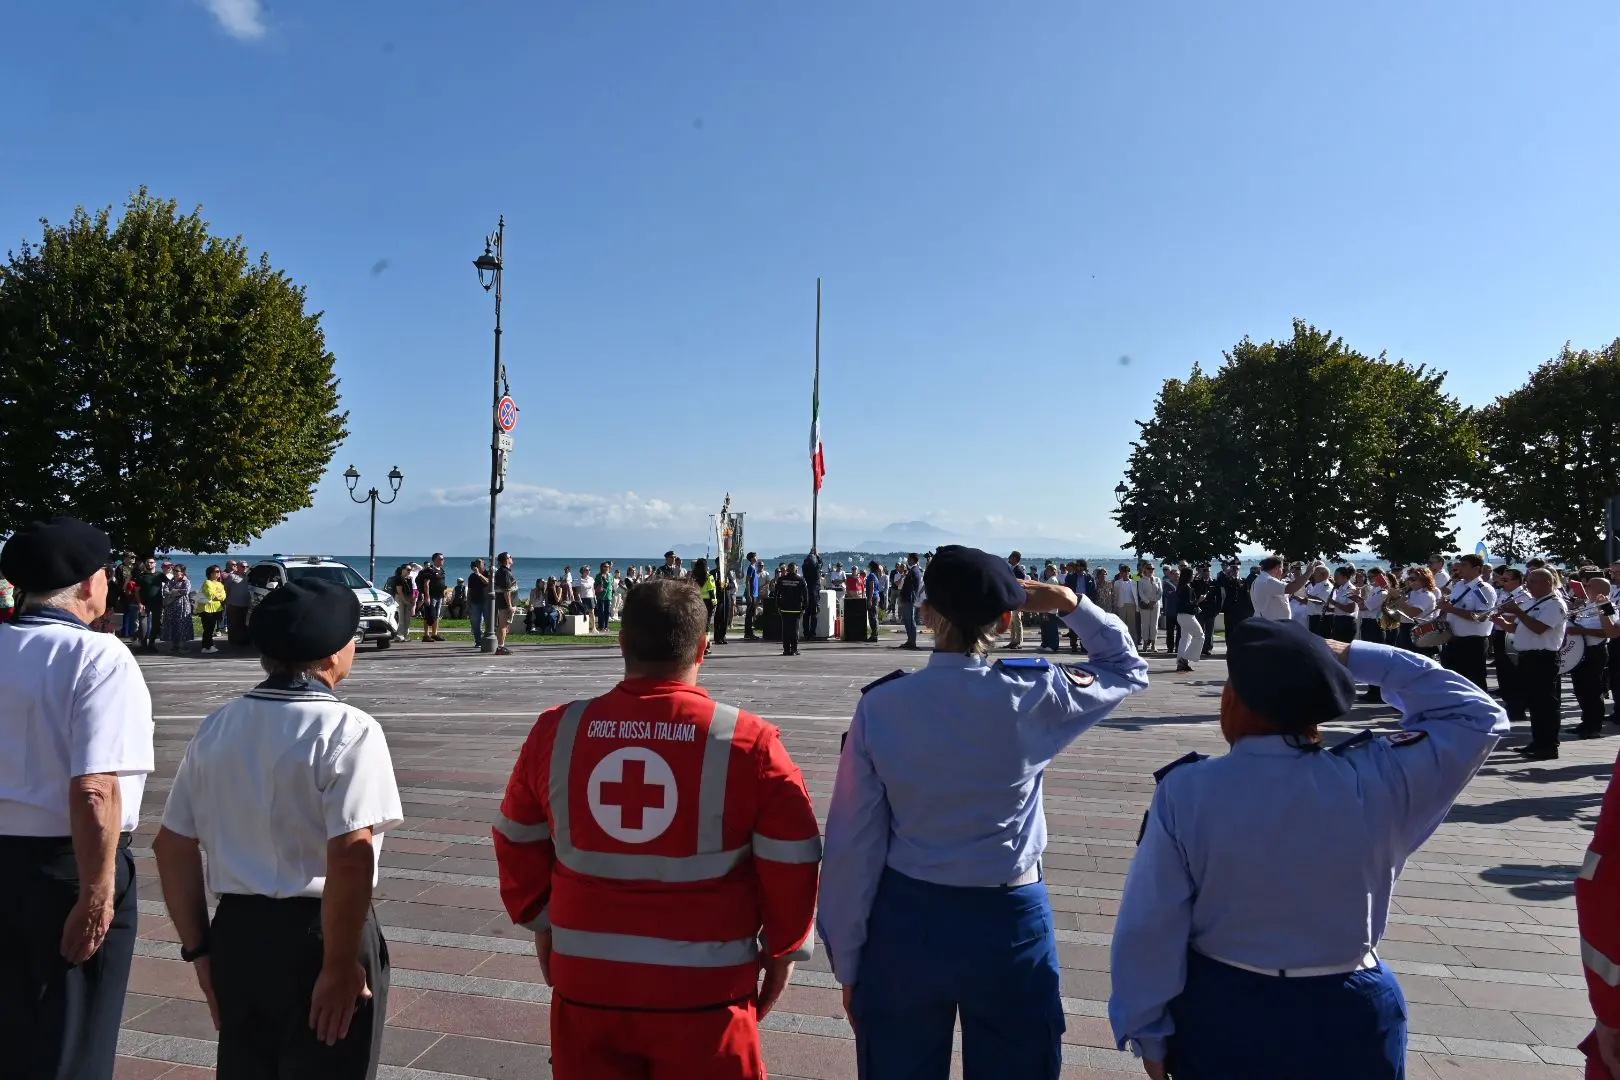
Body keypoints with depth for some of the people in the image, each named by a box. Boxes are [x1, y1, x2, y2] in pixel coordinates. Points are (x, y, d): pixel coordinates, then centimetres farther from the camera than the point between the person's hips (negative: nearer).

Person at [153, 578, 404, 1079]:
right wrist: (339, 966, -15)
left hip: (235, 934, 6)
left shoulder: (216, 727, 4)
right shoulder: (347, 730, -16)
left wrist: (198, 946, 16)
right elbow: (350, 856, -25)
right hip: (316, 936, -6)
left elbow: (172, 846, 8)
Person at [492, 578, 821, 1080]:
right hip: (702, 989, -2)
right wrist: (784, 945, 7)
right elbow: (790, 863, -8)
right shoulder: (748, 742, -14)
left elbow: (518, 842, 8)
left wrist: (540, 921, 22)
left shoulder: (557, 731, -5)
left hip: (586, 979, 3)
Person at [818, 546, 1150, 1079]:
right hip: (1009, 921, 0)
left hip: (905, 922, 1)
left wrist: (848, 962, 4)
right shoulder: (1034, 694, -12)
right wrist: (1070, 603, 4)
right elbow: (1129, 667, 9)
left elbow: (854, 844, -6)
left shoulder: (880, 705, -11)